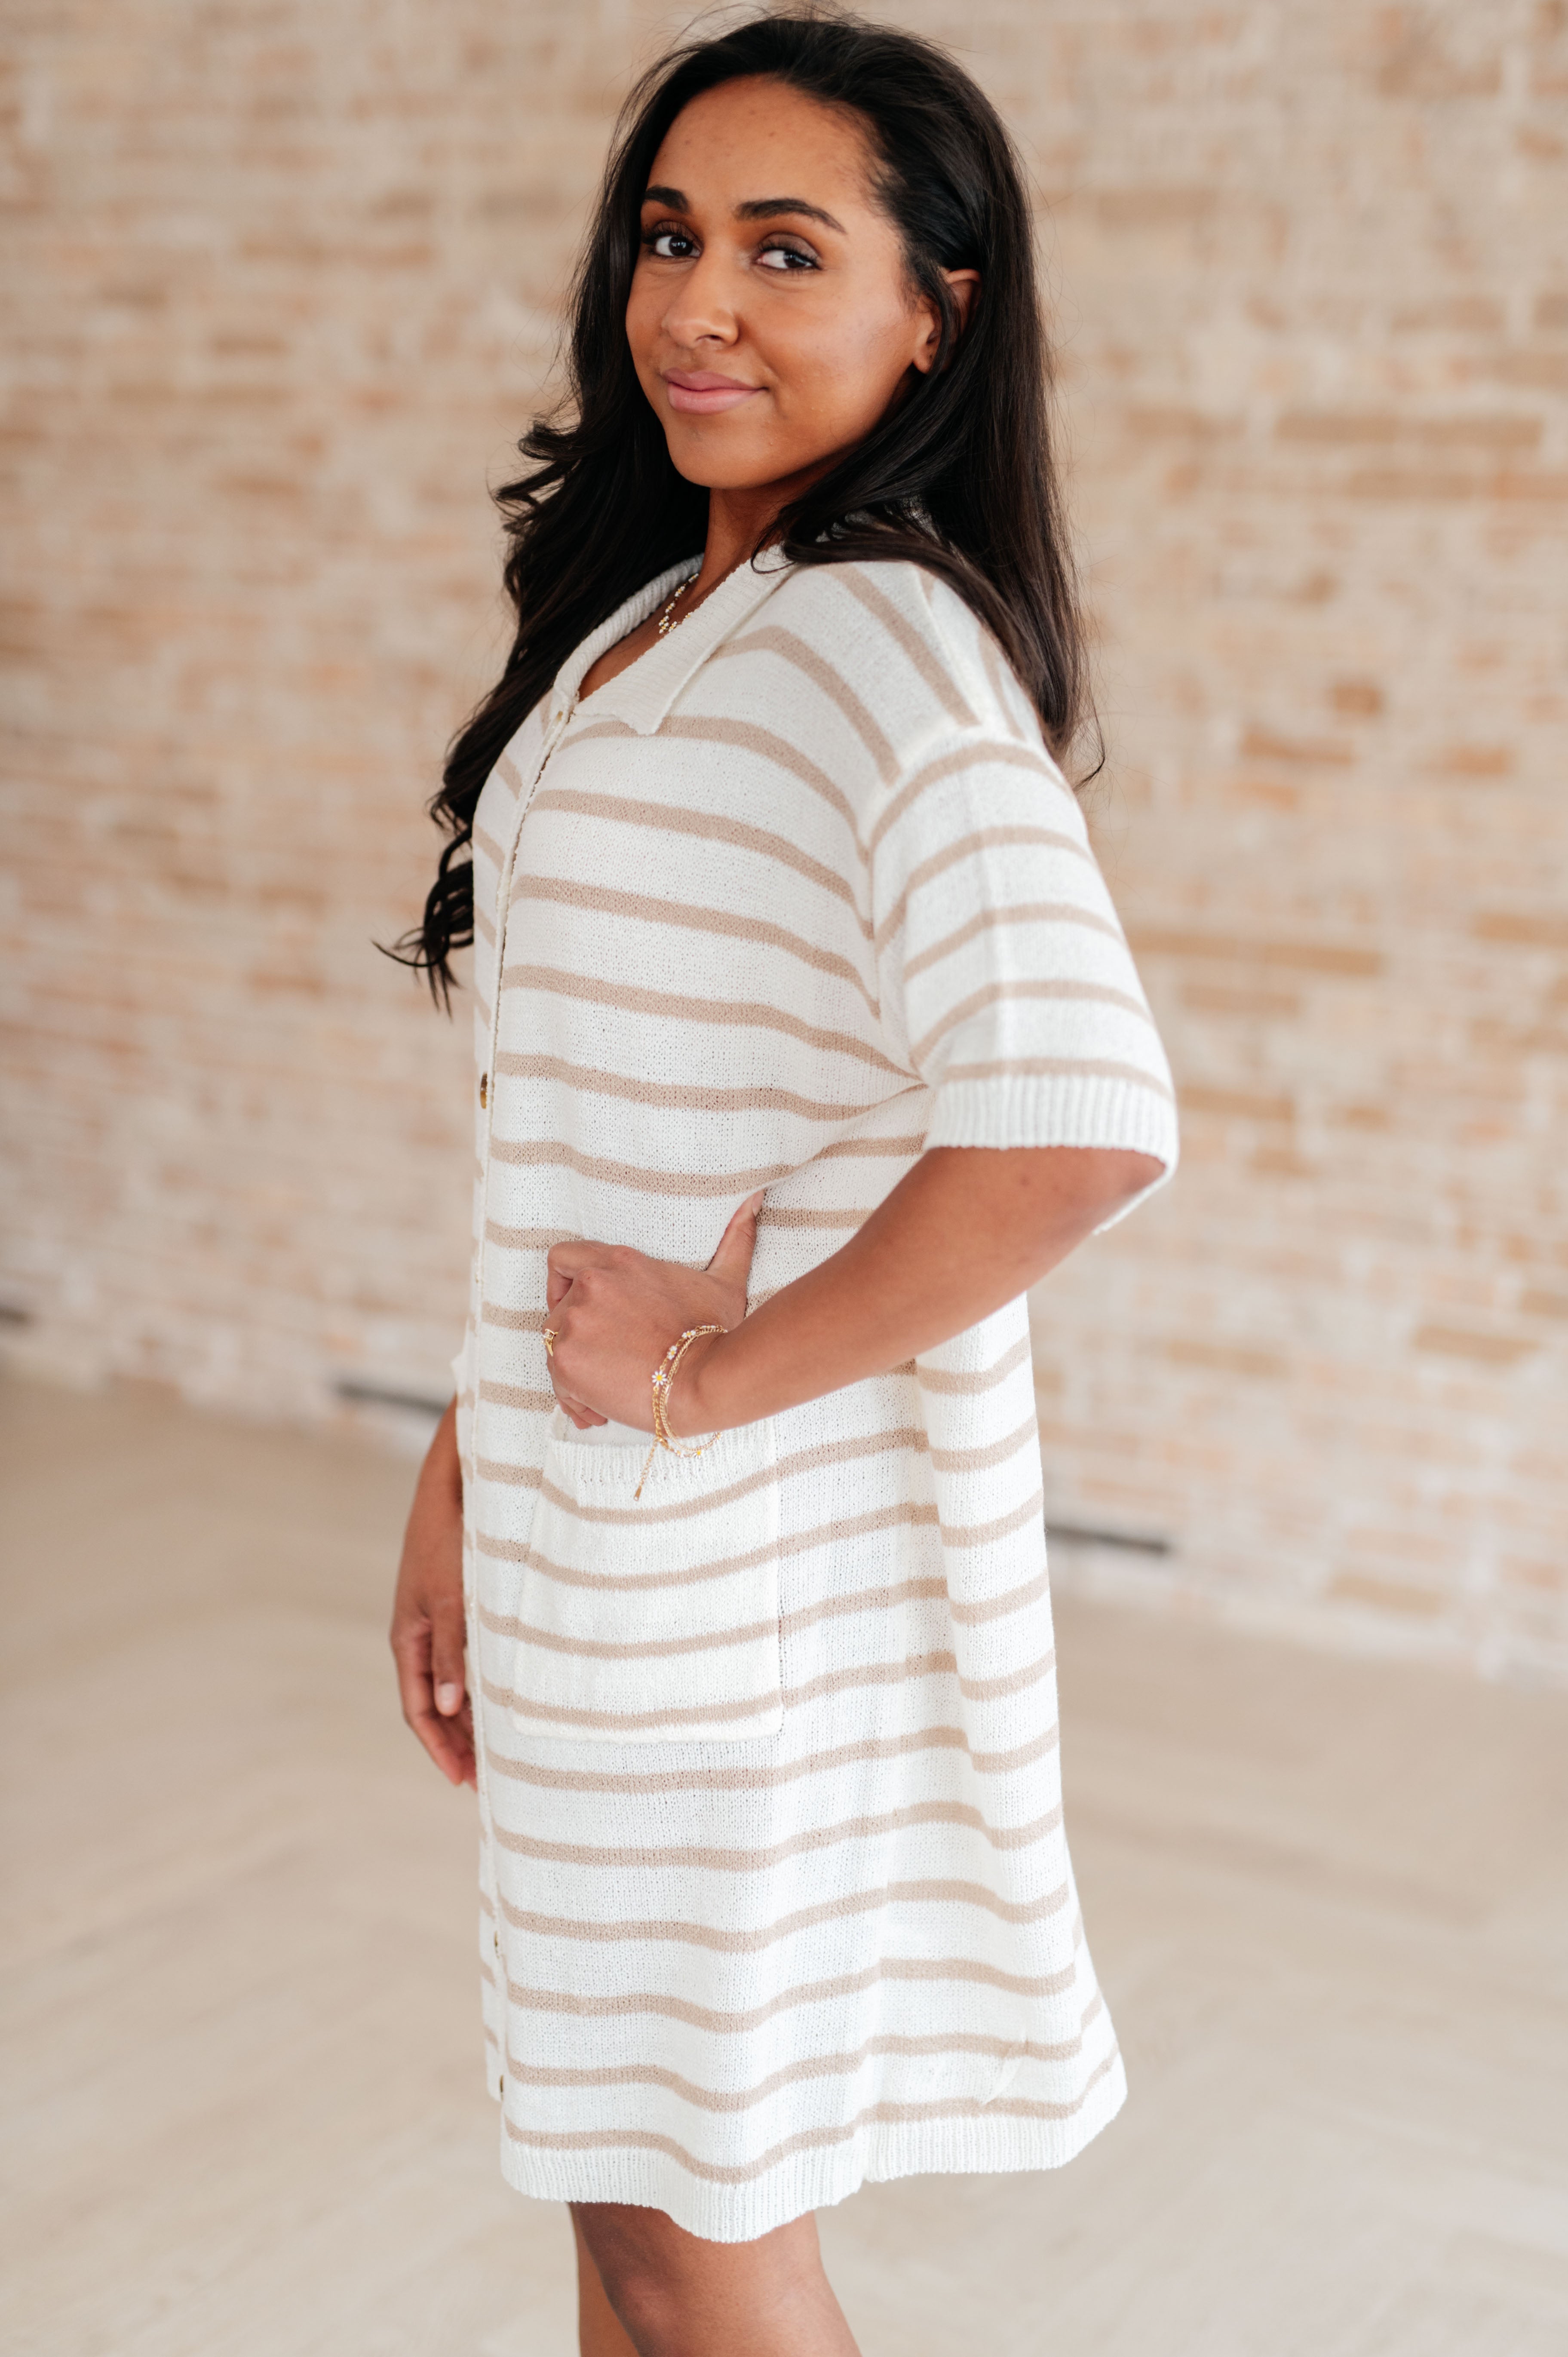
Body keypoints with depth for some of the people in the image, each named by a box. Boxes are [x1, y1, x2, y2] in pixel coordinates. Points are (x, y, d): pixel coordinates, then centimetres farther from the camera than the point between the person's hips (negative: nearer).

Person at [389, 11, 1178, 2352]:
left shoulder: (886, 650, -19)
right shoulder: (646, 622, 10)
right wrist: (463, 1477, 16)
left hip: (756, 1570, -8)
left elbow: (1079, 1129, -33)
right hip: (606, 1545, 8)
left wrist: (716, 1370, -21)